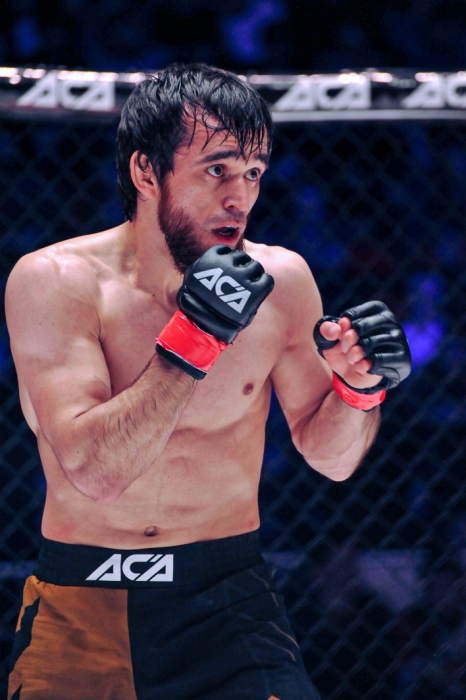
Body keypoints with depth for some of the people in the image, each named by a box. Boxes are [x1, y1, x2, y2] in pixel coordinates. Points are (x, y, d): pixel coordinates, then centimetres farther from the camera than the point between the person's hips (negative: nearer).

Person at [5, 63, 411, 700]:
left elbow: (329, 458, 9)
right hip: (80, 608, -1)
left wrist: (360, 387, -11)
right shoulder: (54, 282, -11)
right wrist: (193, 340, -26)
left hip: (228, 600, 1)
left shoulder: (279, 282, -2)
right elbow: (91, 469, -21)